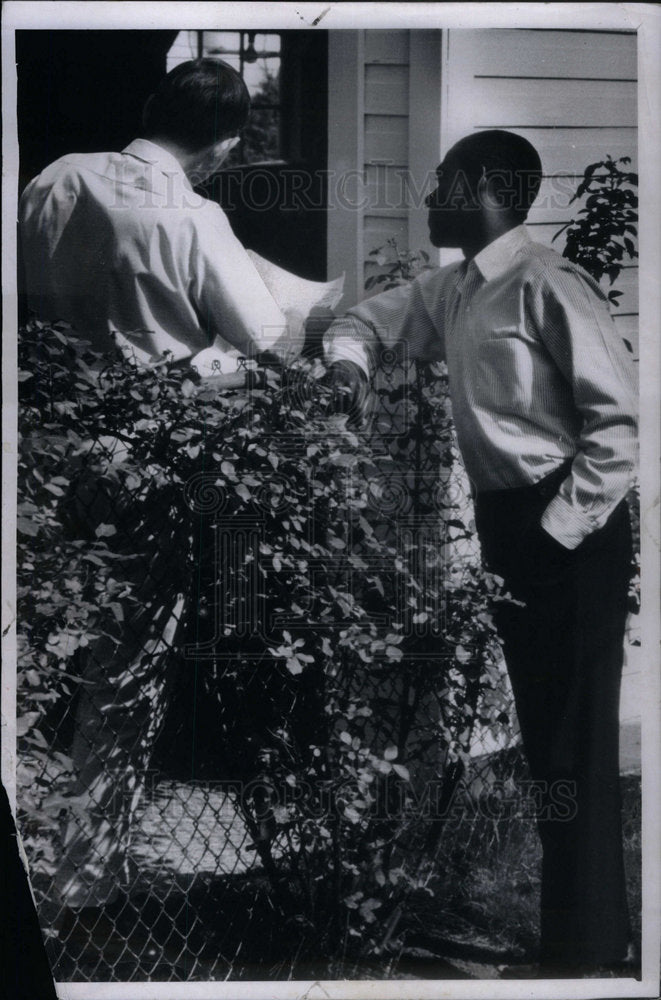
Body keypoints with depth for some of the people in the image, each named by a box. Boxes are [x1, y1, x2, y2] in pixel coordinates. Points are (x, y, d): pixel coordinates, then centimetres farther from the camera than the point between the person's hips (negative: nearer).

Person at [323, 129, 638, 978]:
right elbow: (373, 315, 27)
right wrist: (349, 359, 4)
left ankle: (587, 948, 10)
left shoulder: (544, 286, -15)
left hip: (567, 531, -9)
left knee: (576, 740, -3)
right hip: (505, 522, 9)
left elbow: (621, 420, -18)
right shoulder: (448, 289, 10)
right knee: (541, 729, 17)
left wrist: (556, 530, -19)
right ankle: (570, 917, 33)